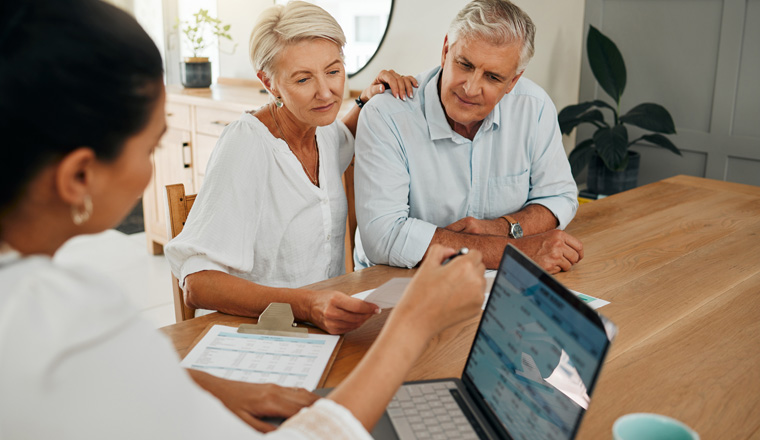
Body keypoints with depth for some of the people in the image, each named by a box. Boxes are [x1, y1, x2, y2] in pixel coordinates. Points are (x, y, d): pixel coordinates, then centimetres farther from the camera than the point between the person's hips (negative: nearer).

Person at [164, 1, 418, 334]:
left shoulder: (323, 129, 5)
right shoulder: (245, 146, -17)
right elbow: (198, 284, -23)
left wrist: (368, 101, 13)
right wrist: (305, 305, -37)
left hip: (328, 329, 7)